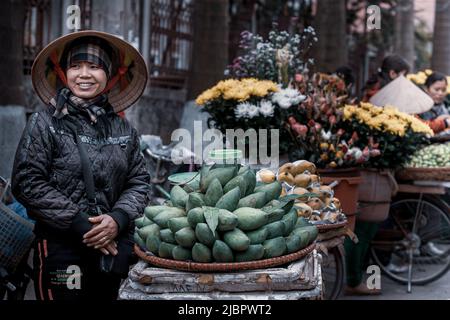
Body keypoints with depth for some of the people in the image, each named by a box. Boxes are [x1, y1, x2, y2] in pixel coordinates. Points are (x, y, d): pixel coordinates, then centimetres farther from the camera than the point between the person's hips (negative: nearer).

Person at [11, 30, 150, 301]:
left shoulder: (124, 130, 7)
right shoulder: (44, 125, -4)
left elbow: (139, 182, 8)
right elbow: (28, 183, -10)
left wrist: (119, 218, -12)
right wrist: (78, 223, -15)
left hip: (113, 245, 4)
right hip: (61, 247, -4)